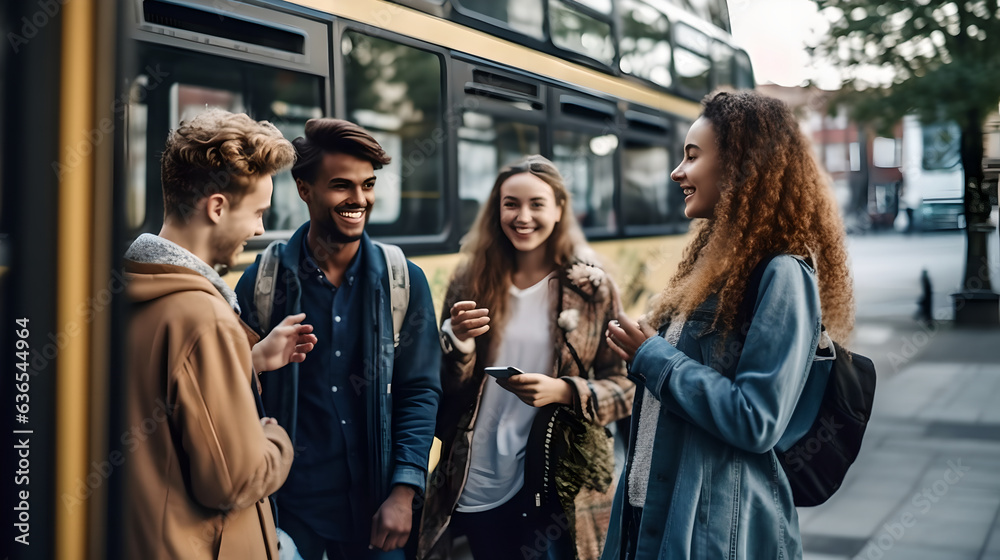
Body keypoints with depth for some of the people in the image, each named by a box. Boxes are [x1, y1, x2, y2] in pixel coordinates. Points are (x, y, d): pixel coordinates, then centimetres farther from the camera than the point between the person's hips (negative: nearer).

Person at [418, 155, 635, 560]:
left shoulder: (591, 289, -4)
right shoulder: (470, 283, 1)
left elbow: (624, 387, -3)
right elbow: (444, 390, 0)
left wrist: (564, 391, -20)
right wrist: (458, 341, -19)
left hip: (556, 488, -2)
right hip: (474, 488, 2)